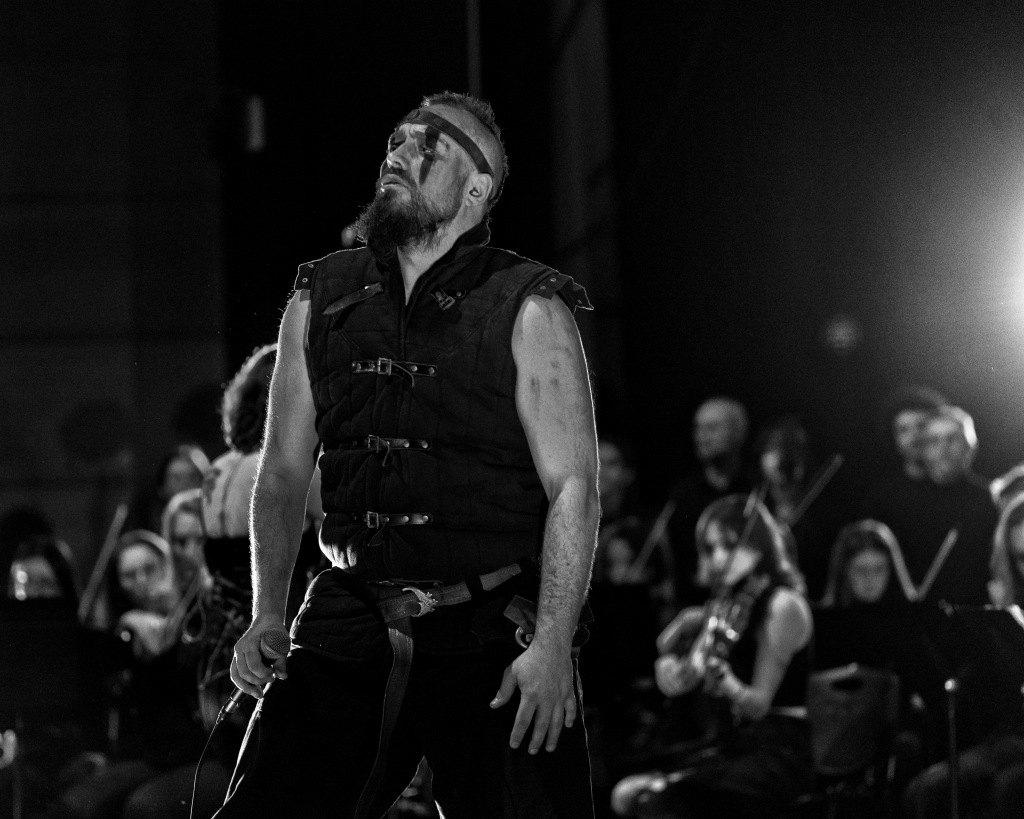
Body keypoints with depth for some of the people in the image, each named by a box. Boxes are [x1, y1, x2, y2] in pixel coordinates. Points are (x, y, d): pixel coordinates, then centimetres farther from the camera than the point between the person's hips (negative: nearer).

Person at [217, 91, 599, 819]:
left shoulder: (527, 312, -3)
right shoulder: (320, 302, 10)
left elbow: (574, 486, -7)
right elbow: (285, 470, 14)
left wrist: (552, 646, -16)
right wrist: (266, 614, 2)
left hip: (494, 641, -3)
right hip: (351, 629, 3)